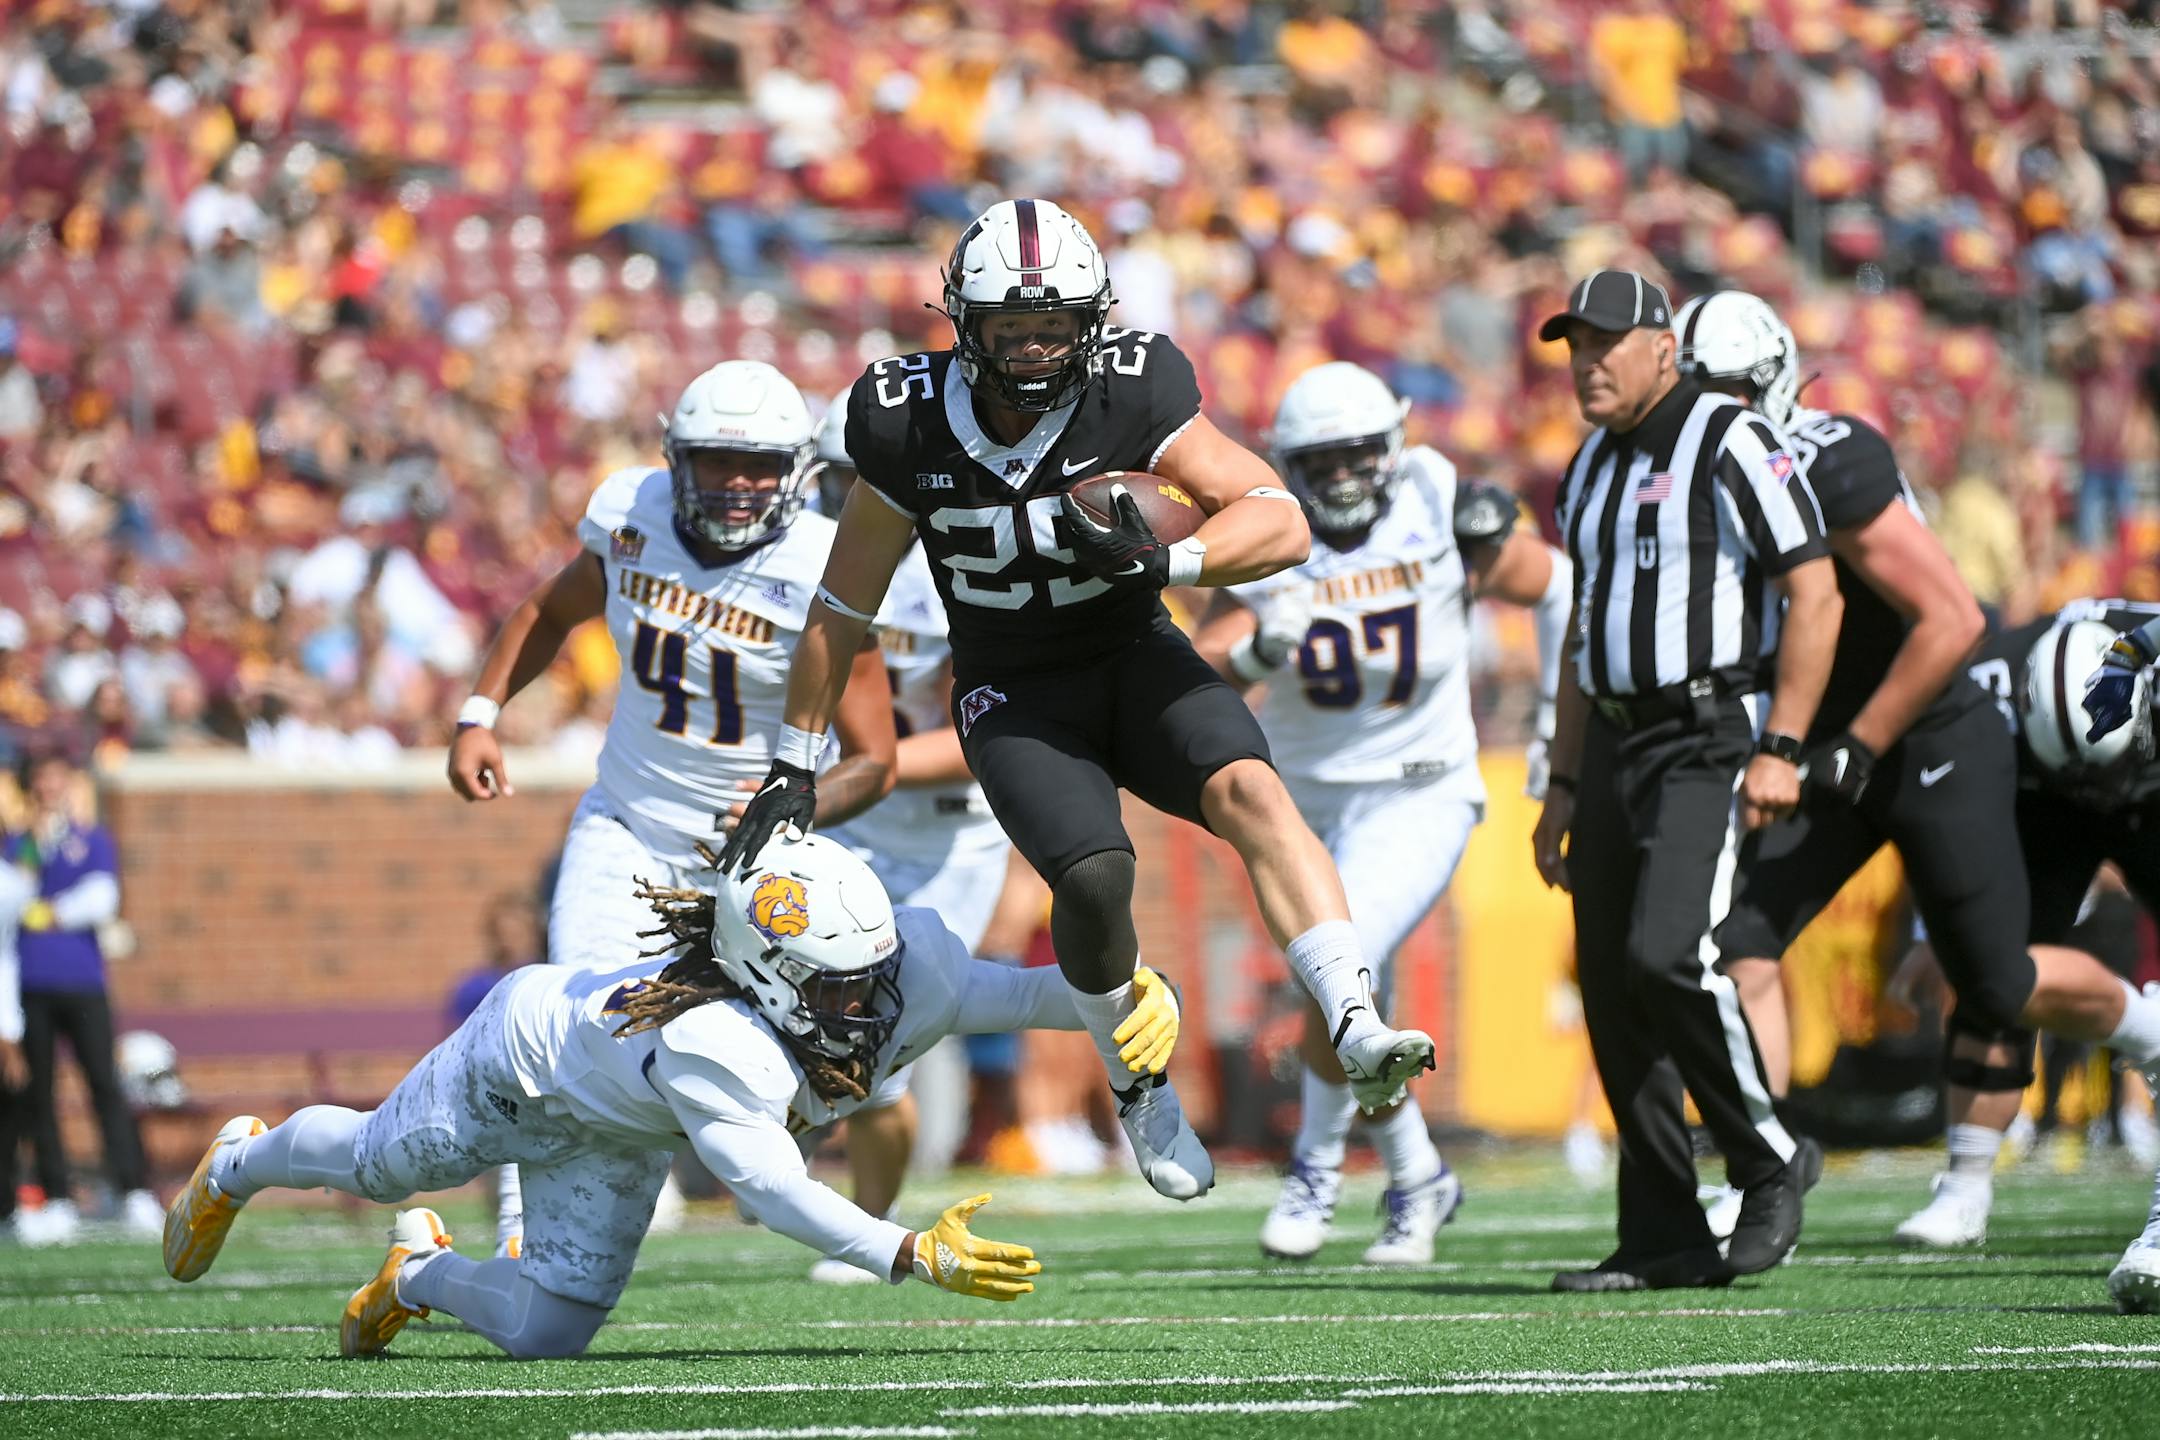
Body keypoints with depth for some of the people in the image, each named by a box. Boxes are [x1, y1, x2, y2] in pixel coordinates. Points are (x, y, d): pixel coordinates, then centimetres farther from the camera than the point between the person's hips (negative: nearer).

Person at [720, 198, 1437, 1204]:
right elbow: (845, 604, 1)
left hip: (1136, 660, 0)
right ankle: (1139, 1088, 2)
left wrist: (1166, 558, -37)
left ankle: (1358, 1036, -37)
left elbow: (1281, 524, -19)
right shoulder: (910, 424, -12)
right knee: (1094, 876, -24)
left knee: (1248, 789, -29)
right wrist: (792, 768, 5)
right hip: (1014, 696, 0)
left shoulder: (1132, 395, -16)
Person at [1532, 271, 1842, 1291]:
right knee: (1612, 988, 3)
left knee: (1667, 954, -22)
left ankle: (1768, 1161, -3)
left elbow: (1816, 596, -12)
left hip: (1712, 741, -8)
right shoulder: (1591, 472, 17)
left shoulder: (1733, 445, -8)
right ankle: (1665, 1240, 9)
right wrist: (1565, 786, 20)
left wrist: (1780, 748, -18)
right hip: (1615, 747, 8)